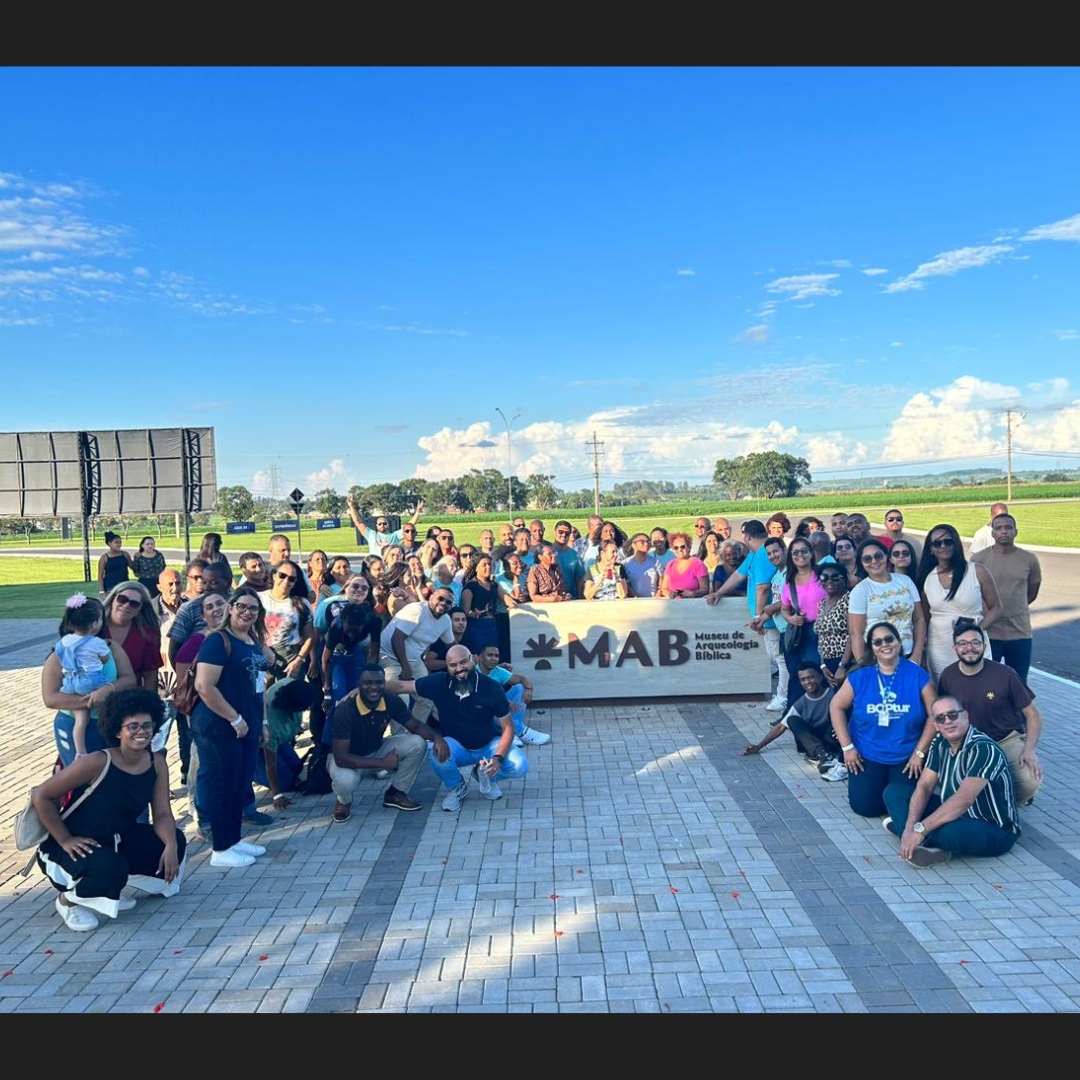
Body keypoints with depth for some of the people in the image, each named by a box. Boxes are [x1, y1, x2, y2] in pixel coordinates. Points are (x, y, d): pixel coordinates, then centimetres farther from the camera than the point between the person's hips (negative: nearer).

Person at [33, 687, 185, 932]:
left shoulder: (157, 763, -10)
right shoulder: (97, 763, -28)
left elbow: (162, 814, -10)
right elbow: (42, 796, -21)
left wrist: (171, 846, -28)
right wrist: (65, 841, -19)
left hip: (115, 841, 7)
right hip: (78, 847, -7)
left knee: (174, 840, -8)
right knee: (111, 867, -35)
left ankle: (109, 892, 14)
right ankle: (68, 900, 1)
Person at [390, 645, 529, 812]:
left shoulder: (491, 688, -19)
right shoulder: (439, 682, -16)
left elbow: (508, 727, -14)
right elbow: (401, 687, -12)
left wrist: (498, 758, -28)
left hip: (489, 744, 0)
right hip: (456, 746, 0)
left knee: (520, 767, -26)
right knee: (438, 755, -35)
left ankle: (484, 776, 10)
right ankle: (456, 788, 2)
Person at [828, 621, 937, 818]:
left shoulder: (917, 675, -8)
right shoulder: (859, 676, -5)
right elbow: (836, 707, 1)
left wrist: (920, 752, -8)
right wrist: (847, 747, -4)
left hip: (907, 757, -1)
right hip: (867, 756, 1)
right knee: (865, 806, -10)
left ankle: (895, 789, 23)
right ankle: (873, 783, 24)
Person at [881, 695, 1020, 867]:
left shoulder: (983, 748, -24)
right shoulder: (939, 743, 1)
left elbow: (963, 800, -33)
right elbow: (924, 787, -3)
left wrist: (920, 829, -35)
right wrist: (910, 827, -20)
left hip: (995, 830, -8)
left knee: (952, 831, -41)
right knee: (894, 791, -1)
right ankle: (930, 845, -20)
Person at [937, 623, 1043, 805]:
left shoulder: (1004, 674, -13)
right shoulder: (948, 676, -5)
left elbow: (1033, 714, -5)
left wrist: (1029, 750, -18)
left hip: (1008, 740, -2)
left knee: (1030, 781, -30)